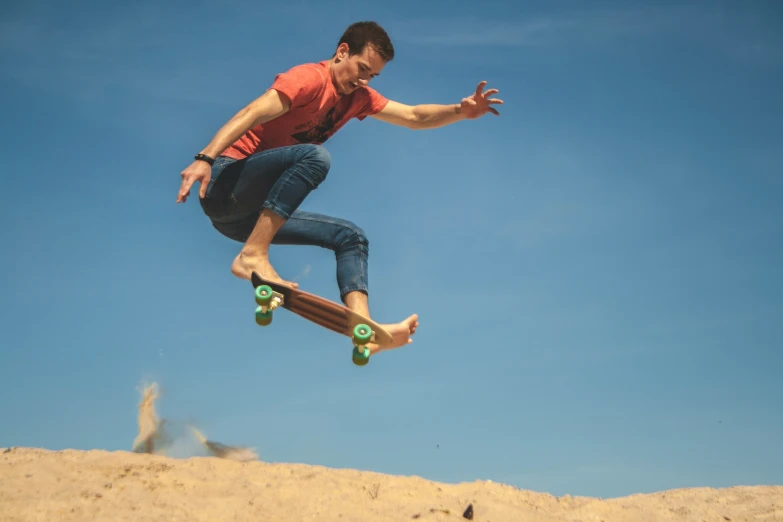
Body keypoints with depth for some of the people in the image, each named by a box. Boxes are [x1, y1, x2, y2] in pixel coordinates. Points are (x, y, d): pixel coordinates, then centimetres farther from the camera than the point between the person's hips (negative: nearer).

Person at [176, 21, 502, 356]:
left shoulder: (358, 96, 14)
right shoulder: (312, 78, -12)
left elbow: (414, 117, 12)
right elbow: (252, 113, -24)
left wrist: (461, 111, -6)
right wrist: (206, 158, -38)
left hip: (252, 213, 9)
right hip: (224, 183, -9)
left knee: (351, 236, 4)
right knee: (314, 156, -32)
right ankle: (252, 256, -35)